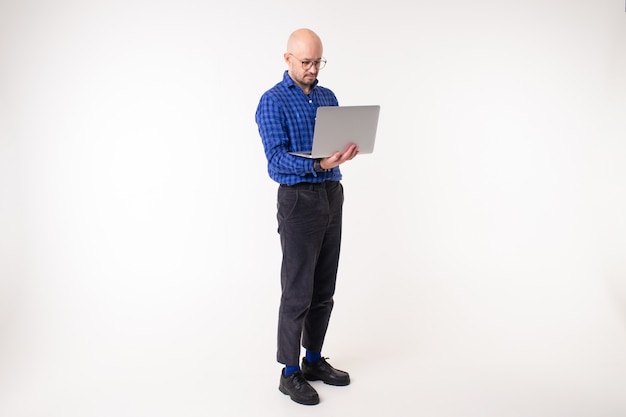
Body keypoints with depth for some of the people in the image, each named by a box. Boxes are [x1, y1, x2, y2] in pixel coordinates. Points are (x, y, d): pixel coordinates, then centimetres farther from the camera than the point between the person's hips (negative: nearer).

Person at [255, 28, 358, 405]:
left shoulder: (328, 97, 14)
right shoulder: (273, 101, -7)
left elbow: (341, 143, 11)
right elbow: (277, 157, -17)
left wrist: (347, 151, -13)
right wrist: (317, 164, -32)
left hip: (333, 195, 7)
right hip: (299, 200, -7)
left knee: (324, 290, 12)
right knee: (298, 292, -4)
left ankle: (314, 360, 26)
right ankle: (290, 373, 8)